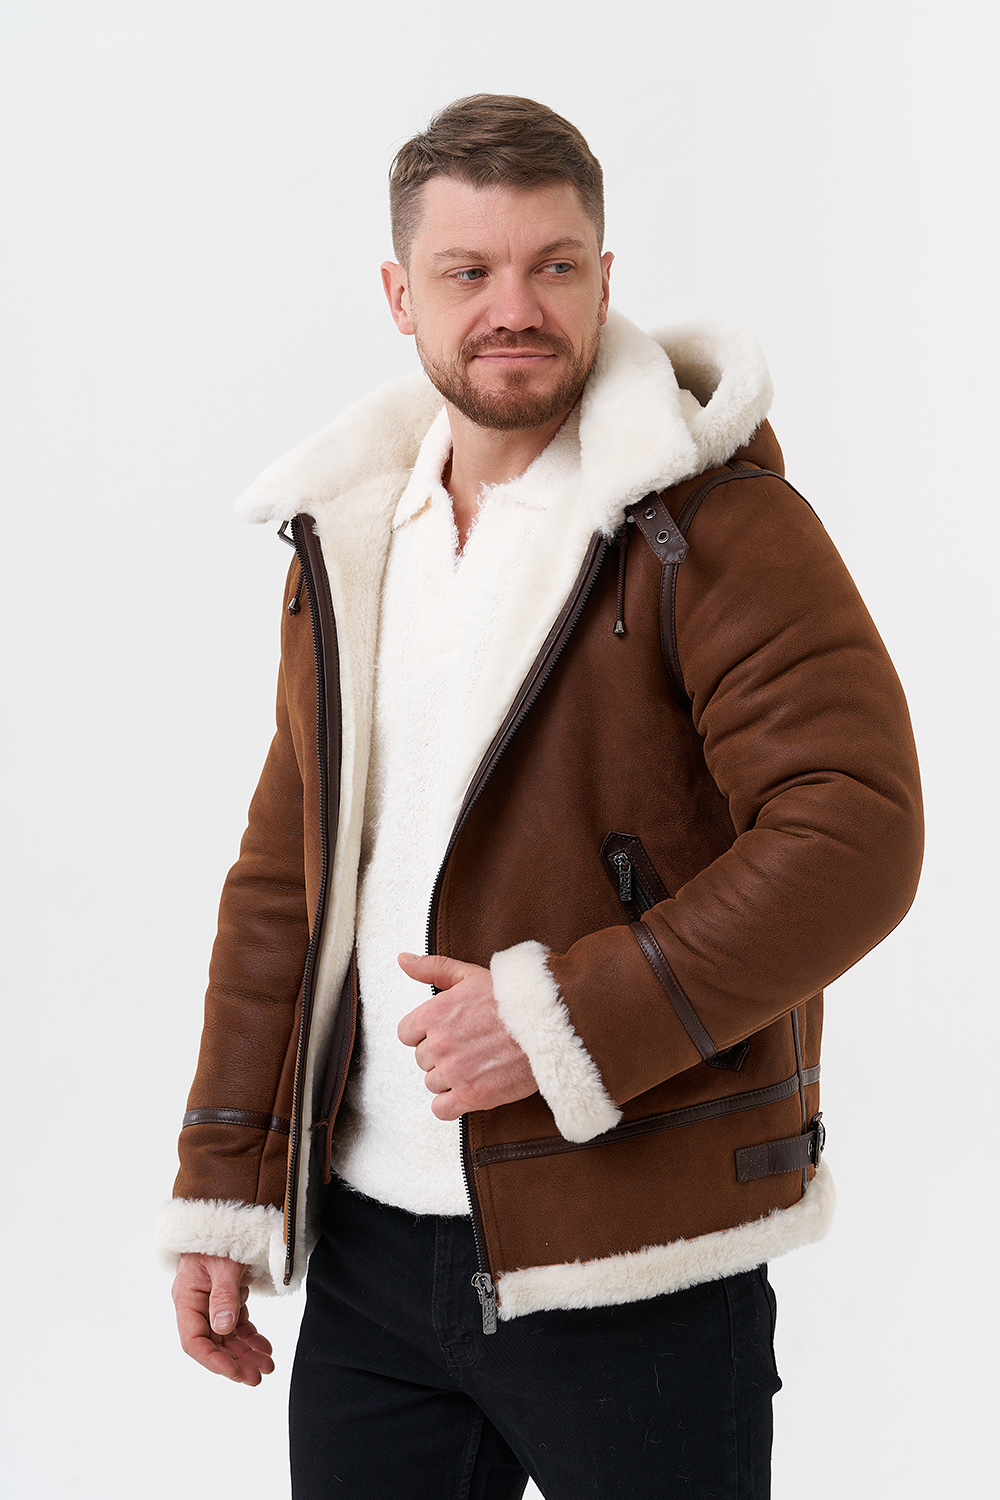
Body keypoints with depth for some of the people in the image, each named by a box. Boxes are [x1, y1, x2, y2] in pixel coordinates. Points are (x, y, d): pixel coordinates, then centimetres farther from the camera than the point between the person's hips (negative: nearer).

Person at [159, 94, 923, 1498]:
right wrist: (224, 1185, 9)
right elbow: (283, 879, 13)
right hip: (367, 1239, 6)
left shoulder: (717, 524, -9)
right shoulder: (348, 542, 10)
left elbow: (856, 833, -19)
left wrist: (566, 1023, -21)